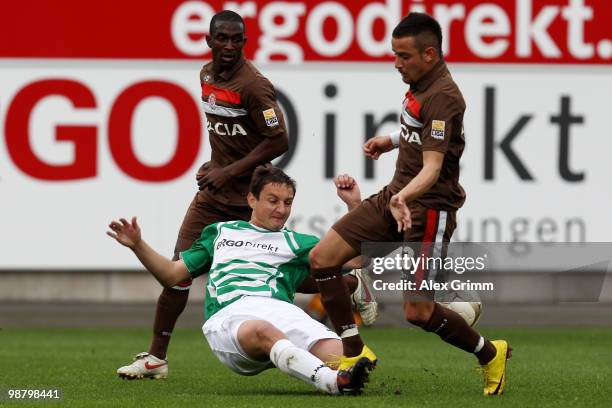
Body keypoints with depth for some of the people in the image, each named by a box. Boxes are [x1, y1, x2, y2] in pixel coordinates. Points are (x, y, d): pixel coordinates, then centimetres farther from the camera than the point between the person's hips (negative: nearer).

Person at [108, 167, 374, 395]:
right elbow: (172, 275, 36)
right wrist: (138, 245, 23)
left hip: (278, 308, 4)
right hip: (227, 316, -4)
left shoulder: (297, 243, 30)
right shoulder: (220, 232, 34)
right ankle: (334, 381, -65)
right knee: (262, 331, -44)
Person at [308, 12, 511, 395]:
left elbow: (433, 165, -31)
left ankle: (490, 354, 14)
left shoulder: (443, 96, -21)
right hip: (397, 196, 9)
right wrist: (393, 140, 16)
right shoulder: (421, 85, 7)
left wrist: (405, 196, -48)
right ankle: (354, 353, 6)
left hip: (429, 208, -9)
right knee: (322, 257, -1)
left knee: (418, 311, -11)